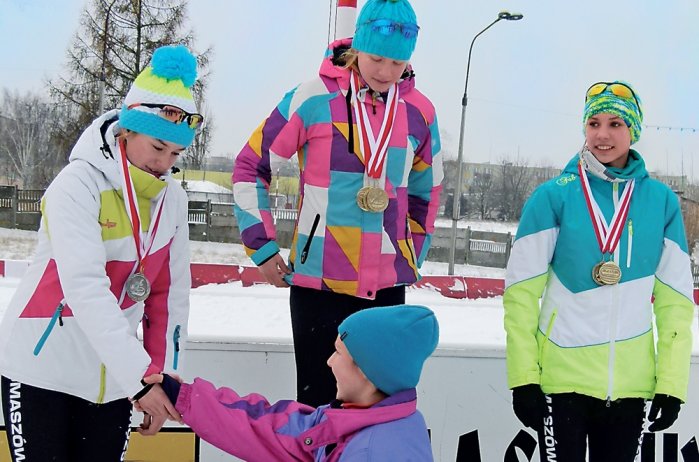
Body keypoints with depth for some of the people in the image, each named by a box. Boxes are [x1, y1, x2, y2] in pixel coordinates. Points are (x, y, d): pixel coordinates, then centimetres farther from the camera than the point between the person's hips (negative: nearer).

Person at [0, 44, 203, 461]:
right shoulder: (78, 185, -18)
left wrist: (163, 375, 2)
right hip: (42, 368, -5)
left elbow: (170, 293, 8)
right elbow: (86, 290, -27)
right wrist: (140, 377, -31)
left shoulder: (172, 198, 2)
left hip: (115, 376, 5)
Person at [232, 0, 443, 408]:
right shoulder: (314, 99, -7)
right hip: (319, 281, -3)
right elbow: (250, 167, 1)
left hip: (386, 286, 3)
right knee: (318, 400, 1)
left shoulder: (419, 111, 4)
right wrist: (263, 247, -1)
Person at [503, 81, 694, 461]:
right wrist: (523, 379, -9)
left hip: (630, 383, 3)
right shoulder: (554, 196, -4)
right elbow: (521, 292, -5)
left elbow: (675, 300, 5)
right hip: (562, 377, -2)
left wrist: (672, 384, -1)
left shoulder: (662, 201, 3)